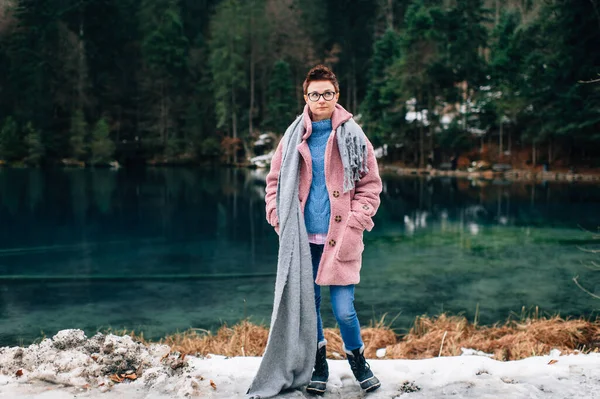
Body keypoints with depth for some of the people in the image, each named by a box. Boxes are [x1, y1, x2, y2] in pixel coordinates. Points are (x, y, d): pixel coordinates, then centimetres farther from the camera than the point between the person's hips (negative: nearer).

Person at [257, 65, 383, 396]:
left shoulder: (353, 136, 1)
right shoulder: (294, 137, 5)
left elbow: (370, 185, 4)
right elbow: (275, 182, 11)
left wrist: (355, 221, -5)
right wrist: (279, 220, 1)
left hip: (340, 237, -2)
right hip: (303, 237, 2)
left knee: (343, 309, -4)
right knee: (308, 304, 9)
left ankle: (357, 360, 25)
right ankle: (318, 368, 29)